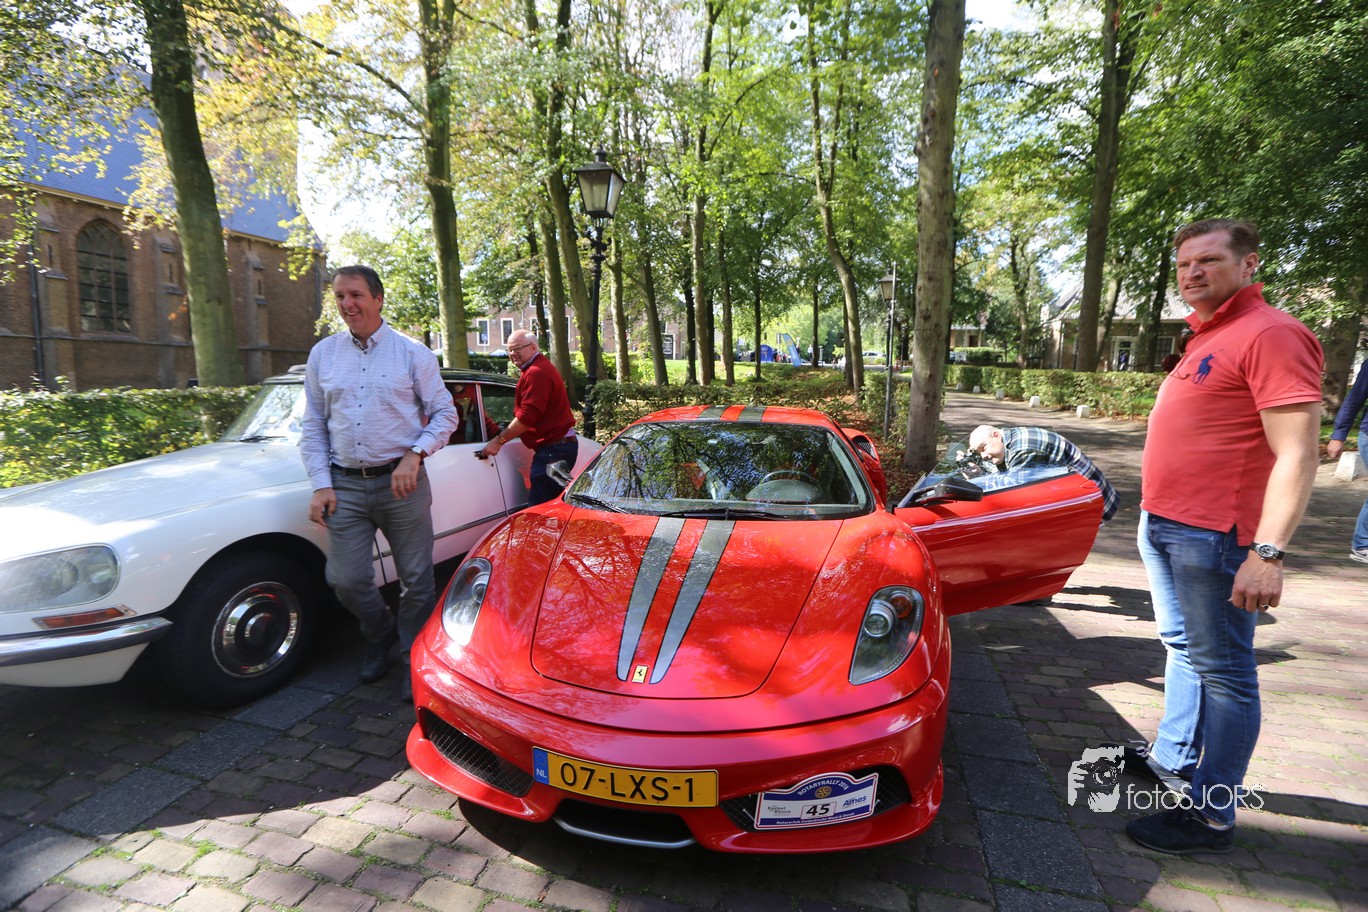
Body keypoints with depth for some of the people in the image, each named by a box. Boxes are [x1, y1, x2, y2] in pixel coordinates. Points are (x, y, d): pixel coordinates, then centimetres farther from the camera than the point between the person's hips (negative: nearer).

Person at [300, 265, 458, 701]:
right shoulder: (322, 355, 9)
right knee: (345, 580, 4)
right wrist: (321, 485, 2)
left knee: (416, 580, 3)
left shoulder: (412, 353, 0)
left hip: (401, 482, -3)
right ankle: (380, 635, 35)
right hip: (345, 486, 3)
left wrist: (415, 455, -14)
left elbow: (445, 414, 1)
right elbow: (313, 426, 11)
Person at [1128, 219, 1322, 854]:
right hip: (1162, 526, 10)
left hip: (1212, 538, -10)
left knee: (1221, 669, 1)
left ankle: (1211, 816, 12)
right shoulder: (1205, 337, 16)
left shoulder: (1269, 334, -14)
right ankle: (1172, 759, 36)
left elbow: (1297, 455, -20)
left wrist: (1268, 552, -26)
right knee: (1182, 650, 20)